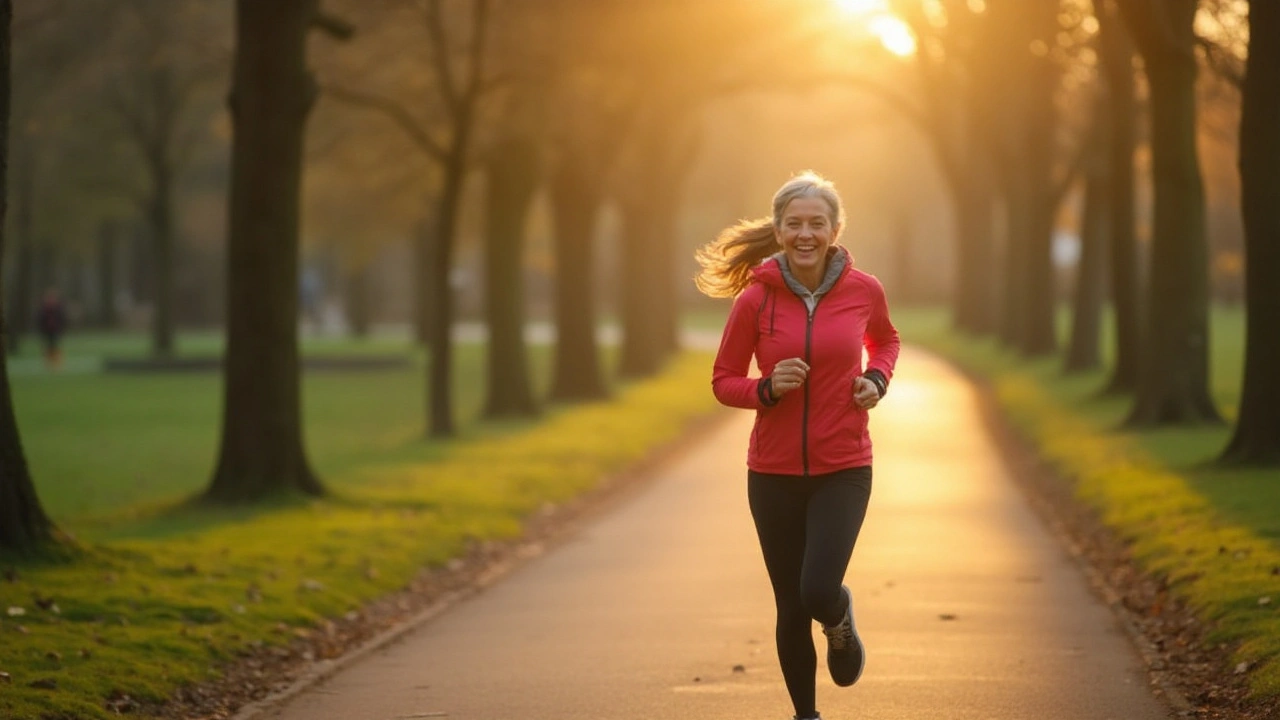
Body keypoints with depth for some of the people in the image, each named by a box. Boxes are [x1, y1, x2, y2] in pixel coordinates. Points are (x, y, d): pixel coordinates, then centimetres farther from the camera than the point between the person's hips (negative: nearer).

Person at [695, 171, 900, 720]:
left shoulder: (863, 291, -4)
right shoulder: (756, 298, -8)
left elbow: (885, 341, 18)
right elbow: (723, 381, 2)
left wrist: (877, 379, -3)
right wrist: (766, 389, -18)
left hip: (842, 470, -1)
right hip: (774, 472, 1)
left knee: (819, 592, -18)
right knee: (791, 607, 8)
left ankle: (840, 625, 19)